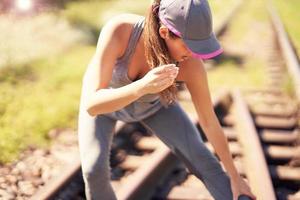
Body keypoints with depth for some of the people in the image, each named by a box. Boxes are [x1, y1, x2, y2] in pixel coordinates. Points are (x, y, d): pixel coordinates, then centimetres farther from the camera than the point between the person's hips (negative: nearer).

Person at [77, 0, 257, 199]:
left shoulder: (191, 64, -35)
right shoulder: (118, 29, -43)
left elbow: (210, 121, -20)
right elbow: (92, 105, -44)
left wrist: (235, 177, -10)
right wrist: (142, 86, -62)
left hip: (149, 101, 1)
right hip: (104, 100, -1)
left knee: (198, 154, -10)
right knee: (95, 170, -21)